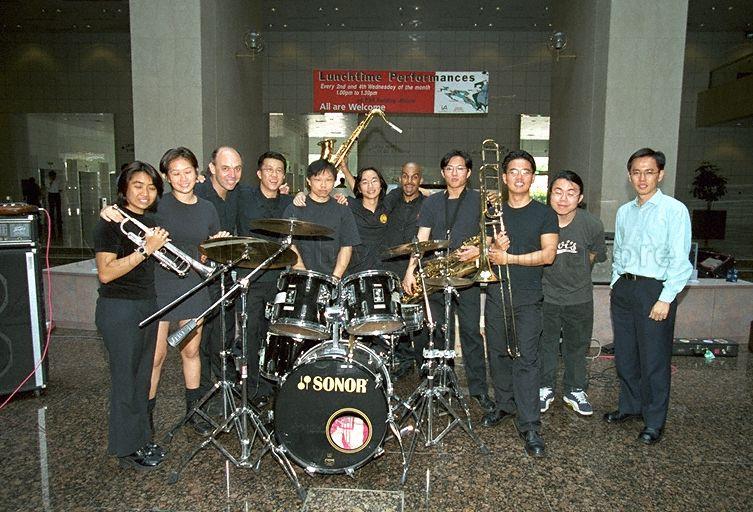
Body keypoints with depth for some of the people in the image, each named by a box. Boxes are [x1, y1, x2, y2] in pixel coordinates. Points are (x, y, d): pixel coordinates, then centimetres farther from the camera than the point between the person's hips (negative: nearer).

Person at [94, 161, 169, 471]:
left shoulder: (149, 222, 13)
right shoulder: (110, 223, -11)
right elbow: (106, 273, -19)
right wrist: (145, 250, -22)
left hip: (148, 305, 8)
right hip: (119, 308, -8)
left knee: (142, 378, 15)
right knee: (125, 380, 1)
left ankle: (141, 439, 27)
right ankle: (127, 449, 14)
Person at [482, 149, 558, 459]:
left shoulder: (544, 214, 2)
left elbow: (548, 254, -8)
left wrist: (509, 258, -14)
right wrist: (494, 247, -8)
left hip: (527, 297, -4)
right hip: (496, 293, 4)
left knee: (526, 358, -7)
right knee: (498, 353, 10)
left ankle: (530, 426, -3)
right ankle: (505, 404, 29)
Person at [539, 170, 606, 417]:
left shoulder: (592, 225, -17)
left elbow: (596, 255, 4)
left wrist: (575, 271, 4)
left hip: (579, 297, 1)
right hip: (546, 296, -1)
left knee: (577, 346, 17)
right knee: (545, 345, 14)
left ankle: (575, 391, 36)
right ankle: (545, 388, 34)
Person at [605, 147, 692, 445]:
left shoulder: (674, 210, -7)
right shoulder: (624, 212, 12)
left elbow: (680, 261, -12)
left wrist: (666, 299, -16)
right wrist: (616, 286, 12)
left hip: (655, 289, -6)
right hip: (623, 288, 6)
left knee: (654, 359, 2)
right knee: (625, 354, 14)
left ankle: (654, 422, 17)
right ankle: (630, 406, 32)